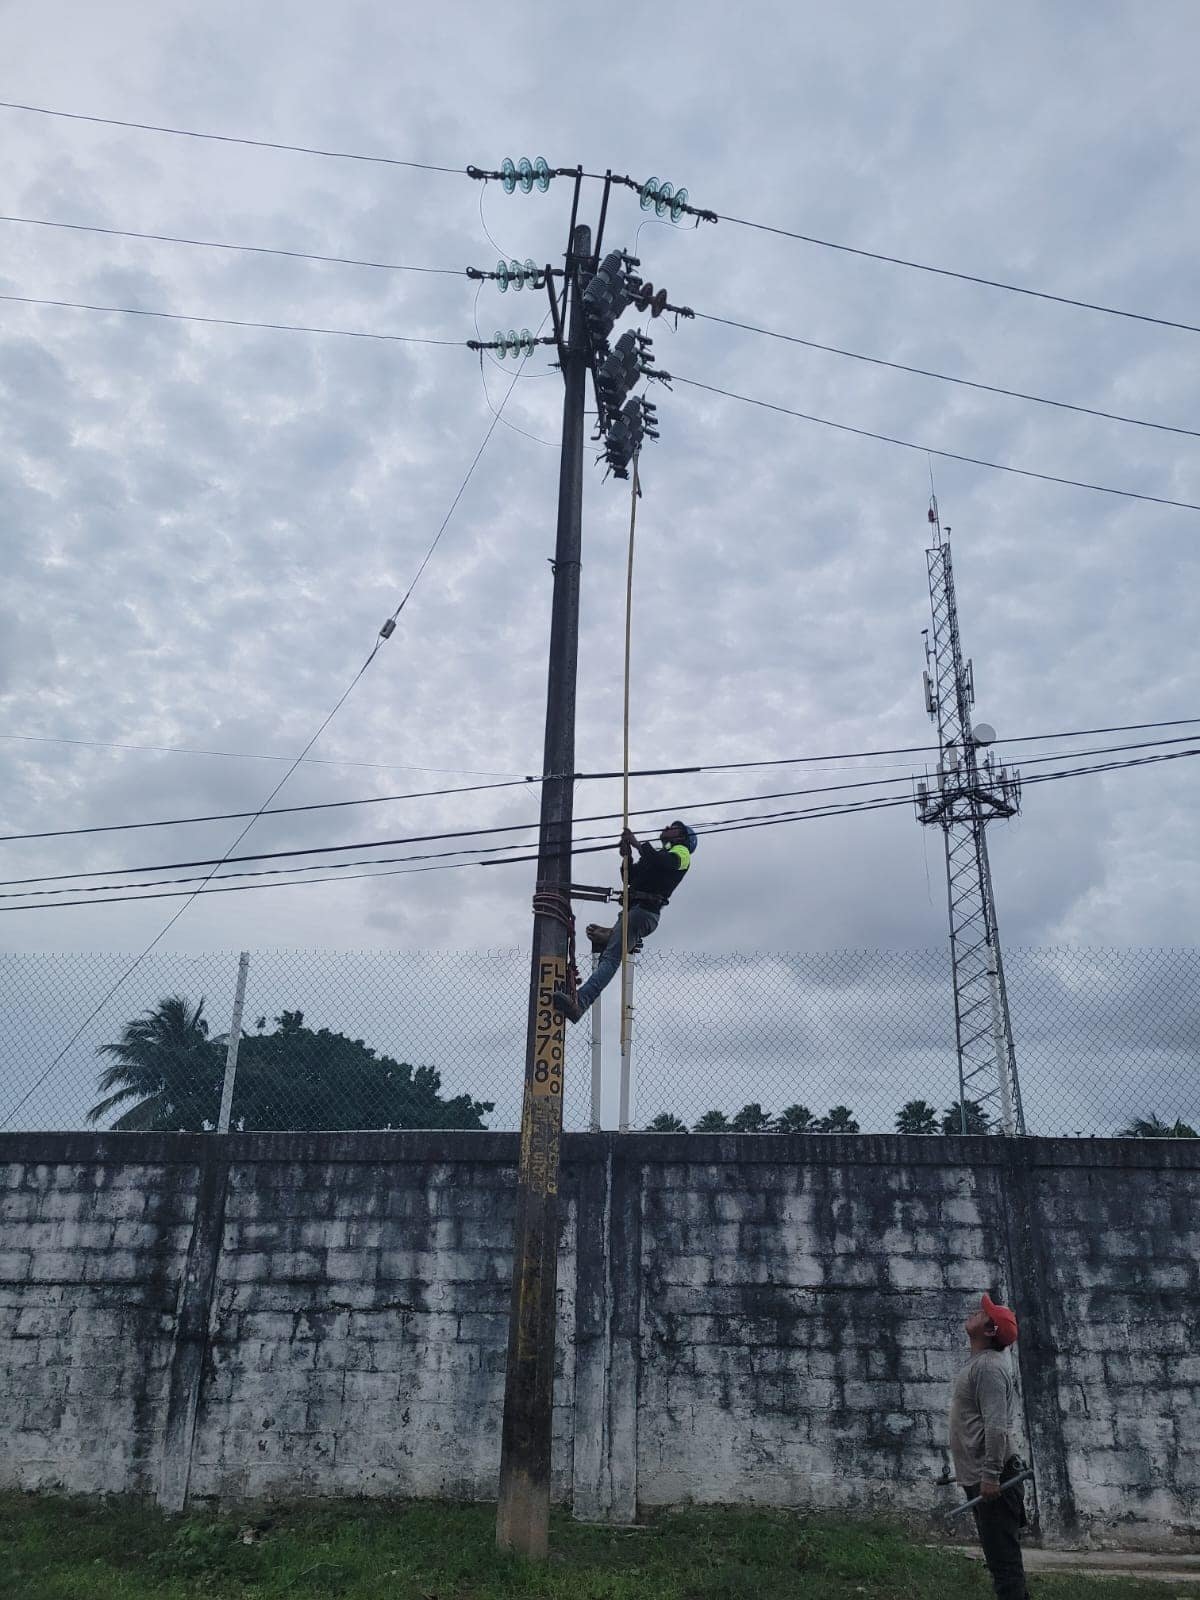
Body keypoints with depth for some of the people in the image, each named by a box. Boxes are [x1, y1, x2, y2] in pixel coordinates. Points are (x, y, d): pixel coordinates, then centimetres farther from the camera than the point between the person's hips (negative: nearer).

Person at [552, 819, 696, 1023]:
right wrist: (628, 857, 8)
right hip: (632, 910, 9)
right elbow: (630, 877, 26)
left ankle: (579, 1002, -40)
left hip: (644, 912, -9)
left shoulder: (682, 852, 10)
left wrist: (638, 844, -10)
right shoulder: (657, 855, 37)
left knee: (610, 958, -24)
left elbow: (664, 863, -15)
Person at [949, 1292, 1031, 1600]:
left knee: (1003, 1558, -8)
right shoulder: (977, 1364, 17)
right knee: (1000, 1555, 14)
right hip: (980, 1478, 10)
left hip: (991, 1479, -10)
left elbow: (996, 1425, -23)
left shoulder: (988, 1366, -14)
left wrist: (990, 1474, -26)